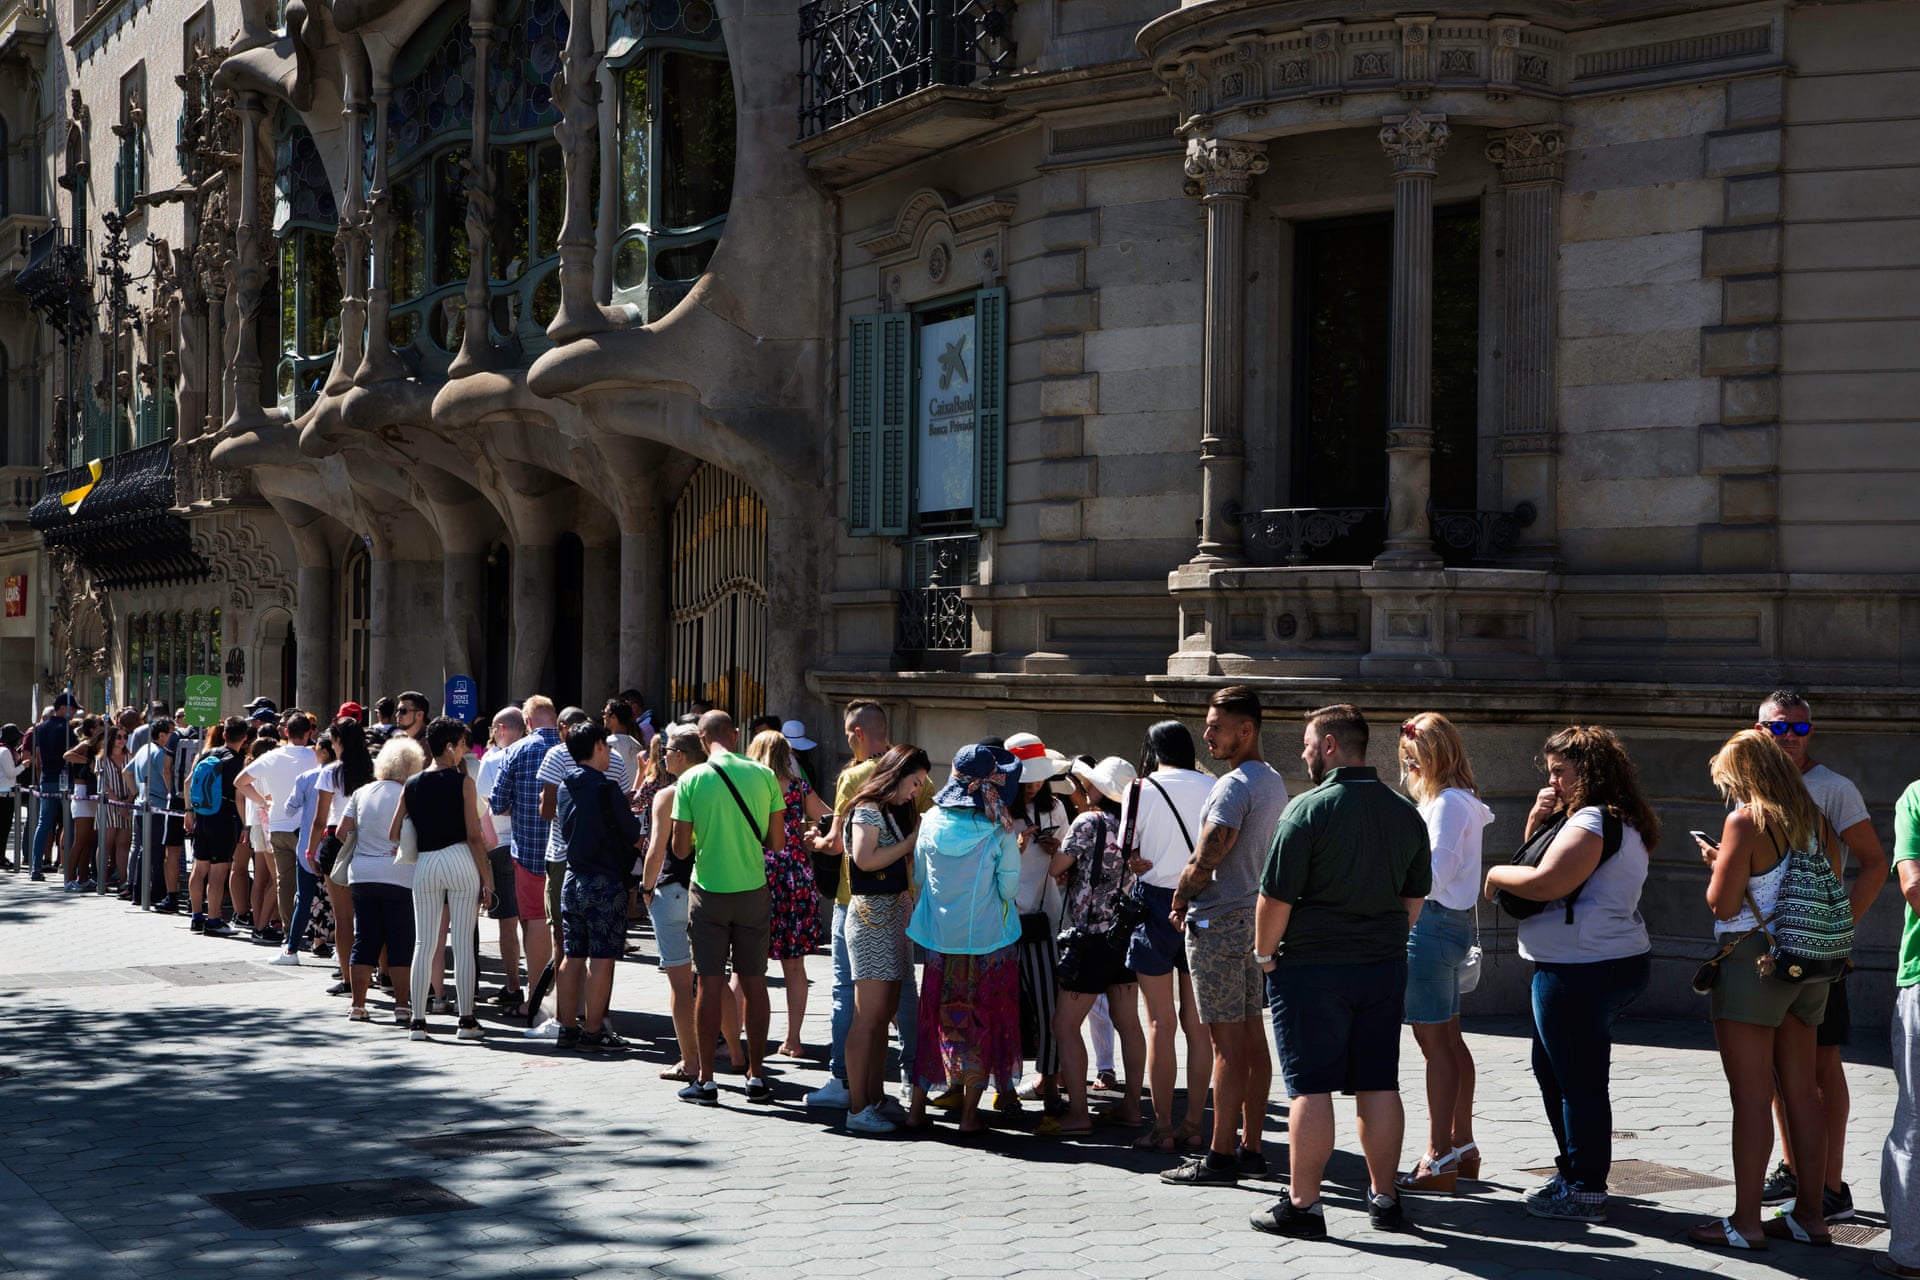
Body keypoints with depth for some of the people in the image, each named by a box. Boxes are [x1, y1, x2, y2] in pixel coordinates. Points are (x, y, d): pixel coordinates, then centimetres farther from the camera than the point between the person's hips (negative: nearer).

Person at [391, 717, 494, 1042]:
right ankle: (466, 1020, 3)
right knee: (463, 943, 0)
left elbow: (393, 834, 8)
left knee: (423, 943, 8)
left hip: (424, 865, 3)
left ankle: (417, 1020, 7)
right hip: (459, 859, -3)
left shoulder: (412, 785, 7)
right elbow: (474, 836, -7)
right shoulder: (463, 782, -4)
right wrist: (487, 877, -1)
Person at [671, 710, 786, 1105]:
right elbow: (778, 842, -1)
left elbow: (680, 848, -7)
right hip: (753, 891, 1)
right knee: (754, 983, 9)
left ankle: (705, 1079, 7)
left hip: (709, 892, -1)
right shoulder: (763, 775, -4)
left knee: (710, 984, 4)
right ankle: (755, 1076, 14)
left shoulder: (691, 780, -8)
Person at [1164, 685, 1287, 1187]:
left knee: (1227, 1042, -7)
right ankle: (1251, 1147, 16)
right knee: (1253, 1038, 11)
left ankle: (1222, 1155, -4)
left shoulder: (1234, 786, -16)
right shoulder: (1274, 782, 14)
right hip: (1255, 918, 10)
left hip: (1219, 924, -9)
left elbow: (1204, 862, -20)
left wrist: (1178, 903, -2)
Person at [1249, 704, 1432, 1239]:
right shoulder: (1406, 813, 8)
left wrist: (1265, 953, 0)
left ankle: (1302, 1204, 2)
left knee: (1311, 1089, -2)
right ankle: (1384, 1198, 18)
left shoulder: (1310, 809, -13)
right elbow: (1416, 899, 15)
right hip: (1385, 968, 6)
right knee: (1379, 1085, 10)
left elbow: (1276, 896, -13)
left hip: (1311, 969, -6)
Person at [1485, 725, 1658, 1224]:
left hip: (1582, 971, -11)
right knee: (1550, 1067, 20)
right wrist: (1537, 823, 5)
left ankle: (1585, 1190, 3)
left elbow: (1545, 883, -25)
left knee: (1579, 1080, -4)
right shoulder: (1621, 822, 17)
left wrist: (1497, 875, -9)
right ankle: (1573, 1169, 29)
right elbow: (1544, 863, 22)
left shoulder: (1593, 821, -17)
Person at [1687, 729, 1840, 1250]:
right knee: (1802, 1090, 12)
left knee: (1751, 1095, -4)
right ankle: (1810, 1214, 18)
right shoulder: (1815, 819, 7)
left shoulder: (1747, 821, -14)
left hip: (1754, 961, -7)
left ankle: (1745, 1221, 0)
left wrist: (1715, 863, 5)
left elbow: (1723, 904, -15)